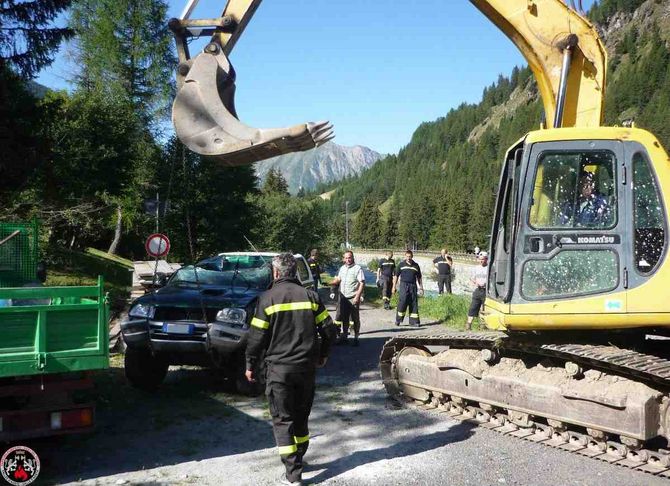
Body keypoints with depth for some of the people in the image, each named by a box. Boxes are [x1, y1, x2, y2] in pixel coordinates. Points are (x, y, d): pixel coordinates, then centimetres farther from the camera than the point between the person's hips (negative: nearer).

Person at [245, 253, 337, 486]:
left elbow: (257, 336, -9)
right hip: (307, 367, 4)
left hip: (279, 368, -4)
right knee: (301, 417, 20)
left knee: (283, 421, 3)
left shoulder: (268, 298, -8)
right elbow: (328, 329, 3)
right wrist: (322, 355, 18)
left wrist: (251, 365, 3)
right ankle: (298, 460, 32)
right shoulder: (310, 295, 3)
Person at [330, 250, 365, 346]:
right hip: (343, 298, 6)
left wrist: (357, 296, -20)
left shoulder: (357, 268, -8)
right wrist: (330, 283, 5)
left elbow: (362, 283, -12)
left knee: (355, 319, 1)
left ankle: (356, 338, 10)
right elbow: (338, 279, 24)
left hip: (353, 298, -6)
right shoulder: (342, 268, 14)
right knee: (344, 319, 13)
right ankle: (344, 336, 24)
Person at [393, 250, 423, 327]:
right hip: (403, 285, -2)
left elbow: (419, 278, 18)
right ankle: (398, 320, 0)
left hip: (413, 286, 3)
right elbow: (396, 276, 8)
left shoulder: (416, 265, 12)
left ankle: (414, 321, 8)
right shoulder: (401, 264, 6)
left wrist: (421, 288, 13)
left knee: (414, 303, 2)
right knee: (402, 302, -11)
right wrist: (394, 286, 2)